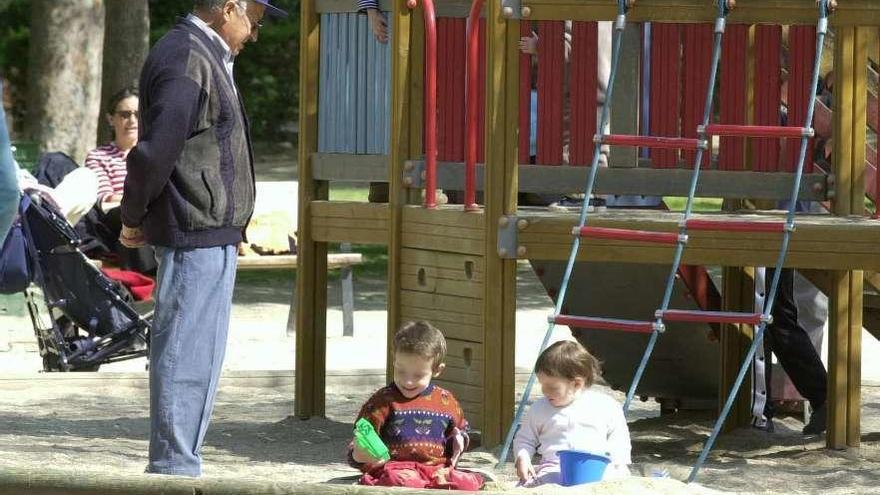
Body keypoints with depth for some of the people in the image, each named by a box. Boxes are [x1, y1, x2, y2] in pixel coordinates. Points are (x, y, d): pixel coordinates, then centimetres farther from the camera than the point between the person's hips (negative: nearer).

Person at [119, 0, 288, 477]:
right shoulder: (187, 60, -16)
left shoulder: (208, 57, 18)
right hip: (196, 234, -11)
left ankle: (178, 464, 22)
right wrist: (134, 219, -10)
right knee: (185, 355, -6)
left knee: (200, 355, 15)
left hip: (211, 236, 11)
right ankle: (174, 469, -2)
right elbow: (155, 150, -22)